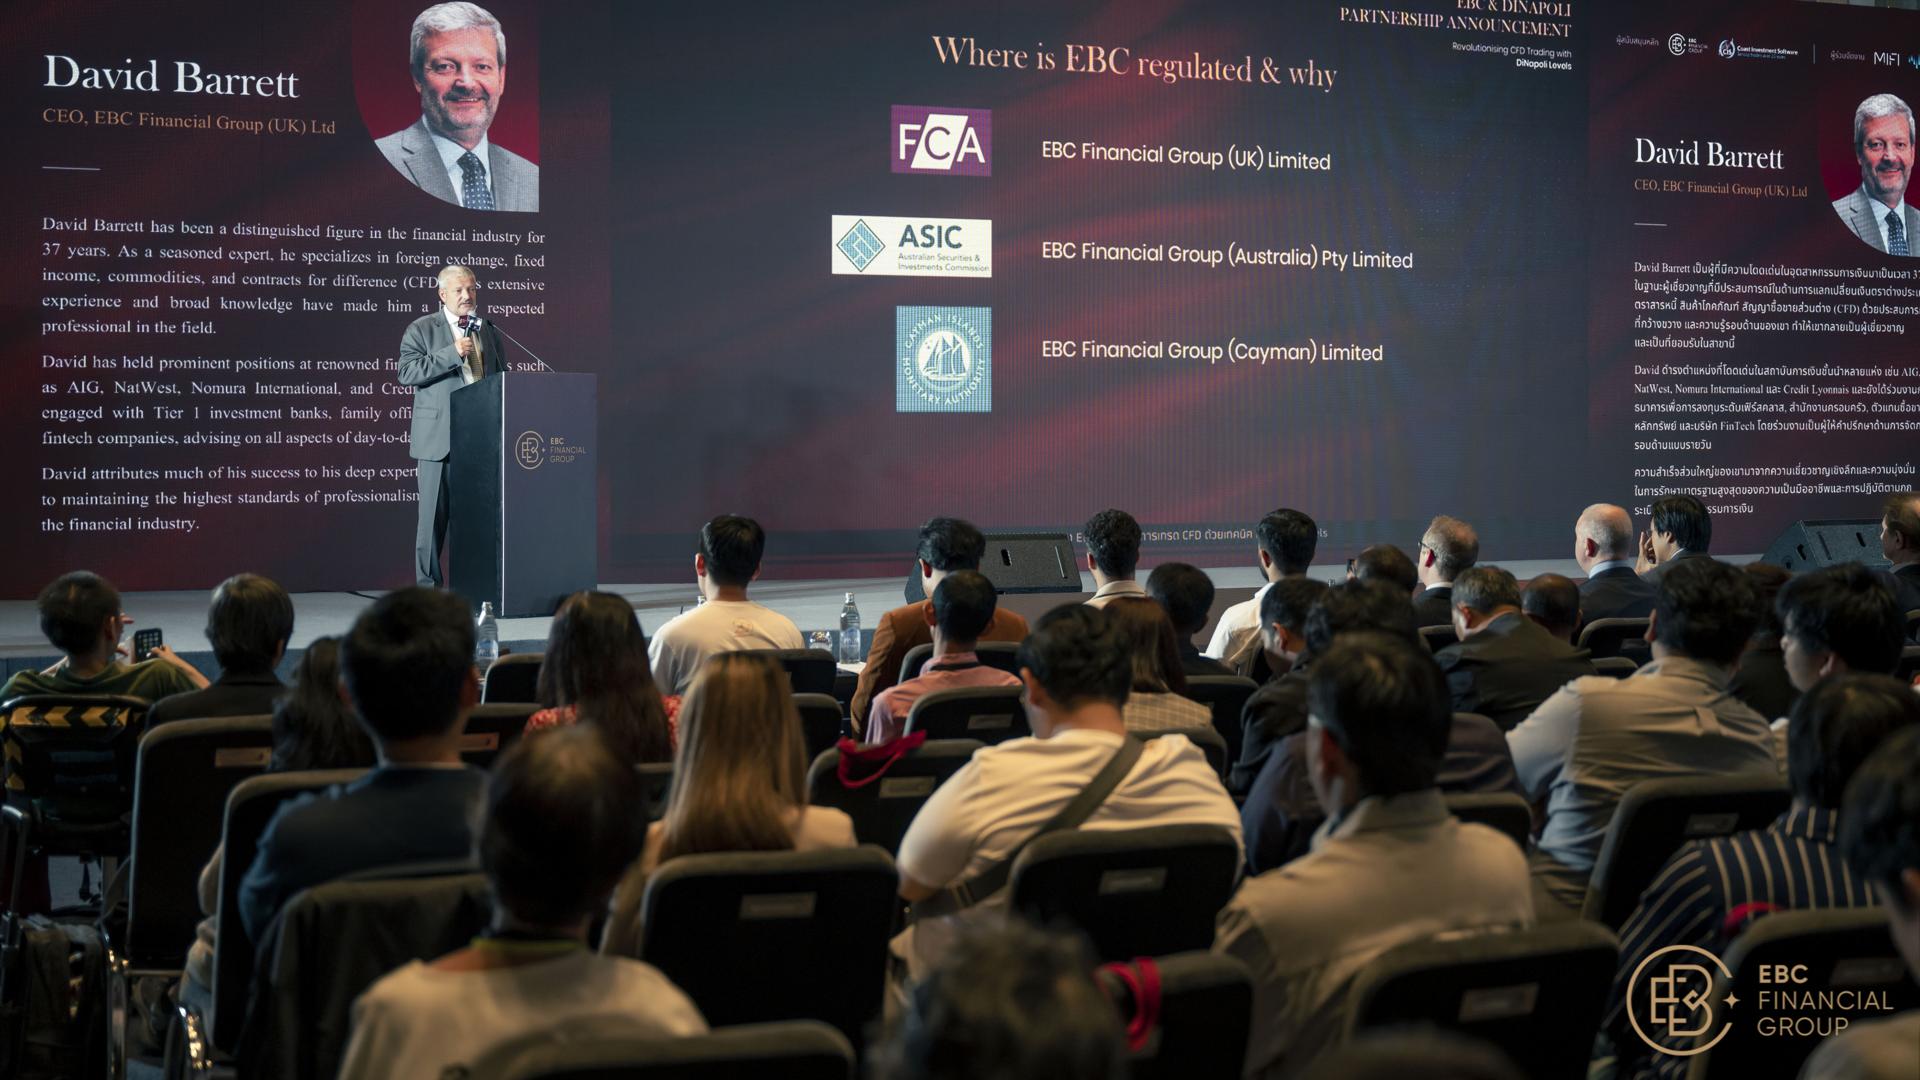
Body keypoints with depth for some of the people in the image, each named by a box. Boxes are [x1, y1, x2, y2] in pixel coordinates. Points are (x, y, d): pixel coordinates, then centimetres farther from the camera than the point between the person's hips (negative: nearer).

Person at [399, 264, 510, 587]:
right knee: (434, 512, -2)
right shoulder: (420, 330, 3)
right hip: (438, 438, -4)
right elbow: (407, 372, -9)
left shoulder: (489, 332, 17)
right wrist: (452, 353, -17)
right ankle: (428, 585, 5)